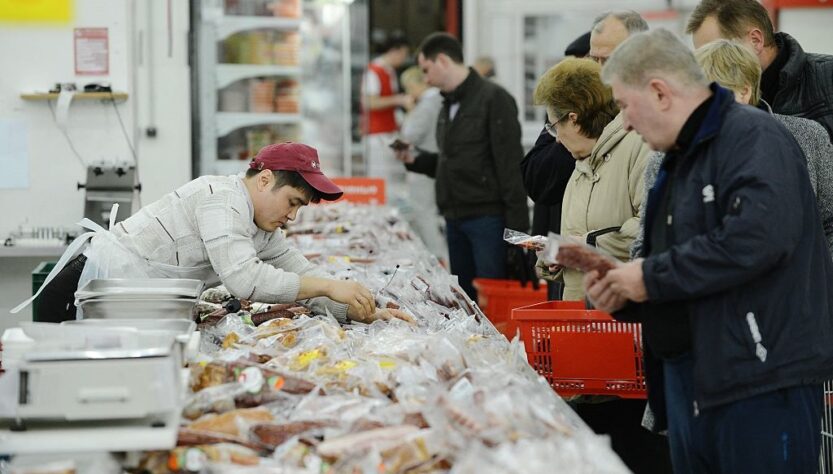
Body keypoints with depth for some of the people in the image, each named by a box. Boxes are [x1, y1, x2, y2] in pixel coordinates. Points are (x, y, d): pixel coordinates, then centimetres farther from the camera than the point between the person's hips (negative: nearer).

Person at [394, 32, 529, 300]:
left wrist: (517, 226, -18)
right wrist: (415, 161, 9)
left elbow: (510, 166, -14)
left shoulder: (493, 99, -9)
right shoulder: (449, 105, 17)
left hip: (488, 217, -8)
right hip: (455, 218, 8)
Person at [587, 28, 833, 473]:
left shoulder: (753, 138, -12)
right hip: (686, 382, 10)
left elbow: (756, 239, -28)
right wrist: (624, 296, 7)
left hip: (762, 384, -9)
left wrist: (652, 277, -18)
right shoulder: (679, 160, 19)